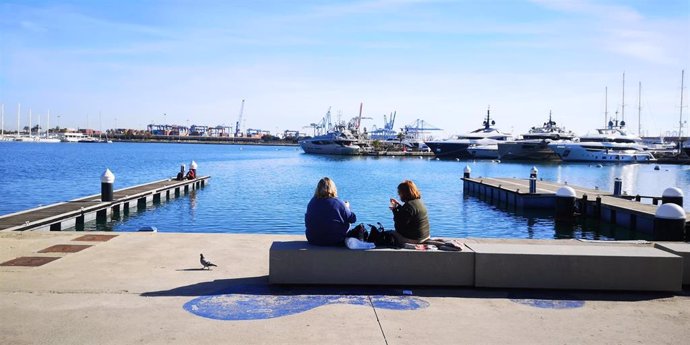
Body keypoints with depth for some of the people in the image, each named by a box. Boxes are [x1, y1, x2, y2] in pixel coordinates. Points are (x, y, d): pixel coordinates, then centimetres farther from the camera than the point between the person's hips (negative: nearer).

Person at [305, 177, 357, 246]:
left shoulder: (312, 202, -4)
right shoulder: (338, 203, -14)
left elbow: (307, 223, 10)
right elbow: (352, 219, -5)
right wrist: (347, 207, 16)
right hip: (335, 241, -4)